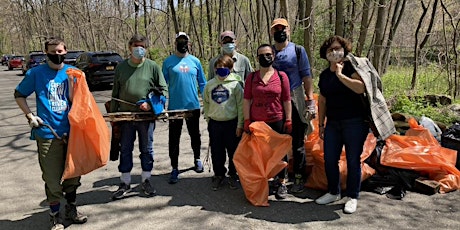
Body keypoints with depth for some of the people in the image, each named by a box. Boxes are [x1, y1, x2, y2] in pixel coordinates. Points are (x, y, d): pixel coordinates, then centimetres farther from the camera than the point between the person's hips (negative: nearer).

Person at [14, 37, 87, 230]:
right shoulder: (36, 73, 0)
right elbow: (19, 95, 10)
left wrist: (71, 80, -15)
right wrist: (30, 116, -1)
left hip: (71, 131, 2)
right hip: (48, 133, -2)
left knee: (73, 174, 13)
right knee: (52, 178, 4)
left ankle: (71, 210, 32)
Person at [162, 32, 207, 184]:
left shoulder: (195, 61, 6)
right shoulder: (168, 62, 1)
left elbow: (202, 83, 10)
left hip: (193, 106, 2)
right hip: (174, 107, -1)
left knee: (195, 135, 16)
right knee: (174, 139, 3)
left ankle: (197, 159, 37)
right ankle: (175, 168, 14)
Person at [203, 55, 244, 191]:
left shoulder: (235, 84, -6)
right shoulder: (210, 84, 4)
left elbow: (241, 105, -5)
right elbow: (206, 103, 14)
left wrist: (240, 125, -7)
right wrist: (208, 118, 8)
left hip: (232, 122, -2)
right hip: (215, 123, 3)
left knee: (233, 151, 9)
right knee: (216, 152, 11)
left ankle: (233, 175, 26)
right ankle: (219, 175, 28)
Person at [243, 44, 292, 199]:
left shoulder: (281, 76, 1)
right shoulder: (251, 77, 4)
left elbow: (287, 100, 2)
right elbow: (246, 100, 3)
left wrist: (288, 120, -2)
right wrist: (247, 120, -3)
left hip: (277, 122, -1)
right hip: (256, 122, 1)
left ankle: (281, 182, 22)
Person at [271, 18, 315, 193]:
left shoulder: (298, 50, 3)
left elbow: (306, 76, 0)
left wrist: (310, 100, -8)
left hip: (294, 101, -3)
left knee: (297, 142, 2)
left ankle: (299, 178, 13)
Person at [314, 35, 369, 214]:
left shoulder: (351, 68, -4)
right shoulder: (324, 75, 12)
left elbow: (361, 88, -23)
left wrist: (340, 74, -18)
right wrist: (321, 124, 14)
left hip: (354, 122, -5)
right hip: (333, 123, 5)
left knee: (353, 160, 1)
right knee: (329, 159, 7)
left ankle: (353, 197, 16)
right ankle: (334, 192, 26)